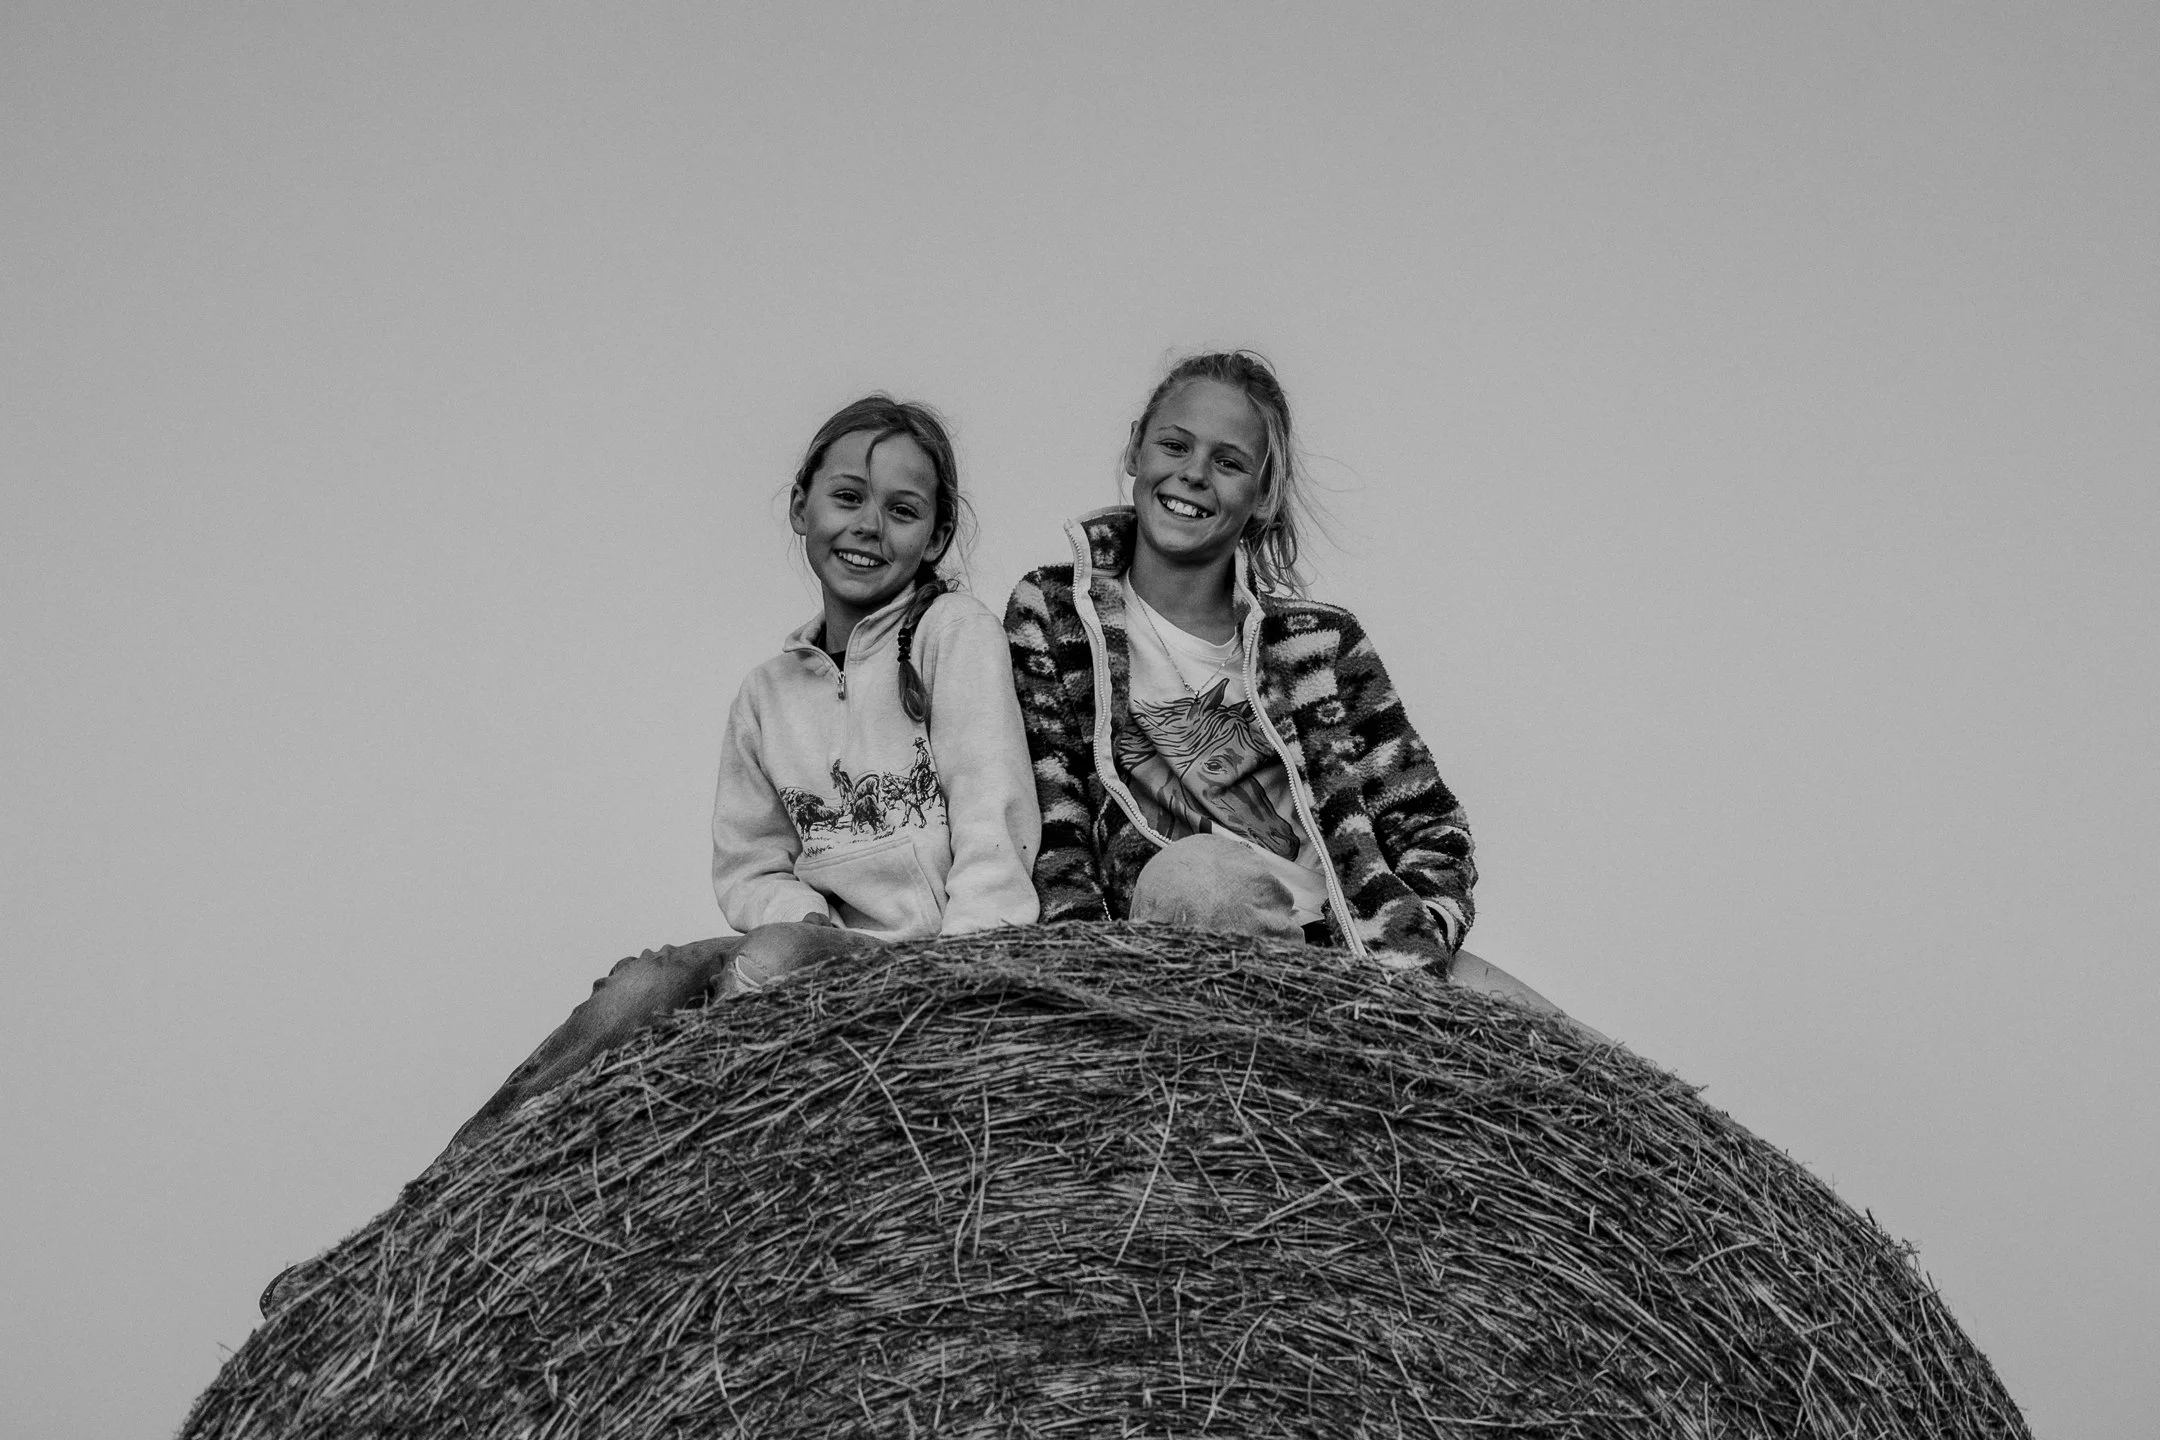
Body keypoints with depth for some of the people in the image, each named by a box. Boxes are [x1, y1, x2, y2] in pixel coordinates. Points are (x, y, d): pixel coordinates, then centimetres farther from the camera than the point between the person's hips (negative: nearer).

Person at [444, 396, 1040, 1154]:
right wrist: (812, 923, -11)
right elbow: (748, 865, 12)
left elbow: (993, 825, -9)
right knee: (647, 983, -22)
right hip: (825, 944, 5)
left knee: (774, 955, -32)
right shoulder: (767, 694, 16)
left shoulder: (954, 630, 0)